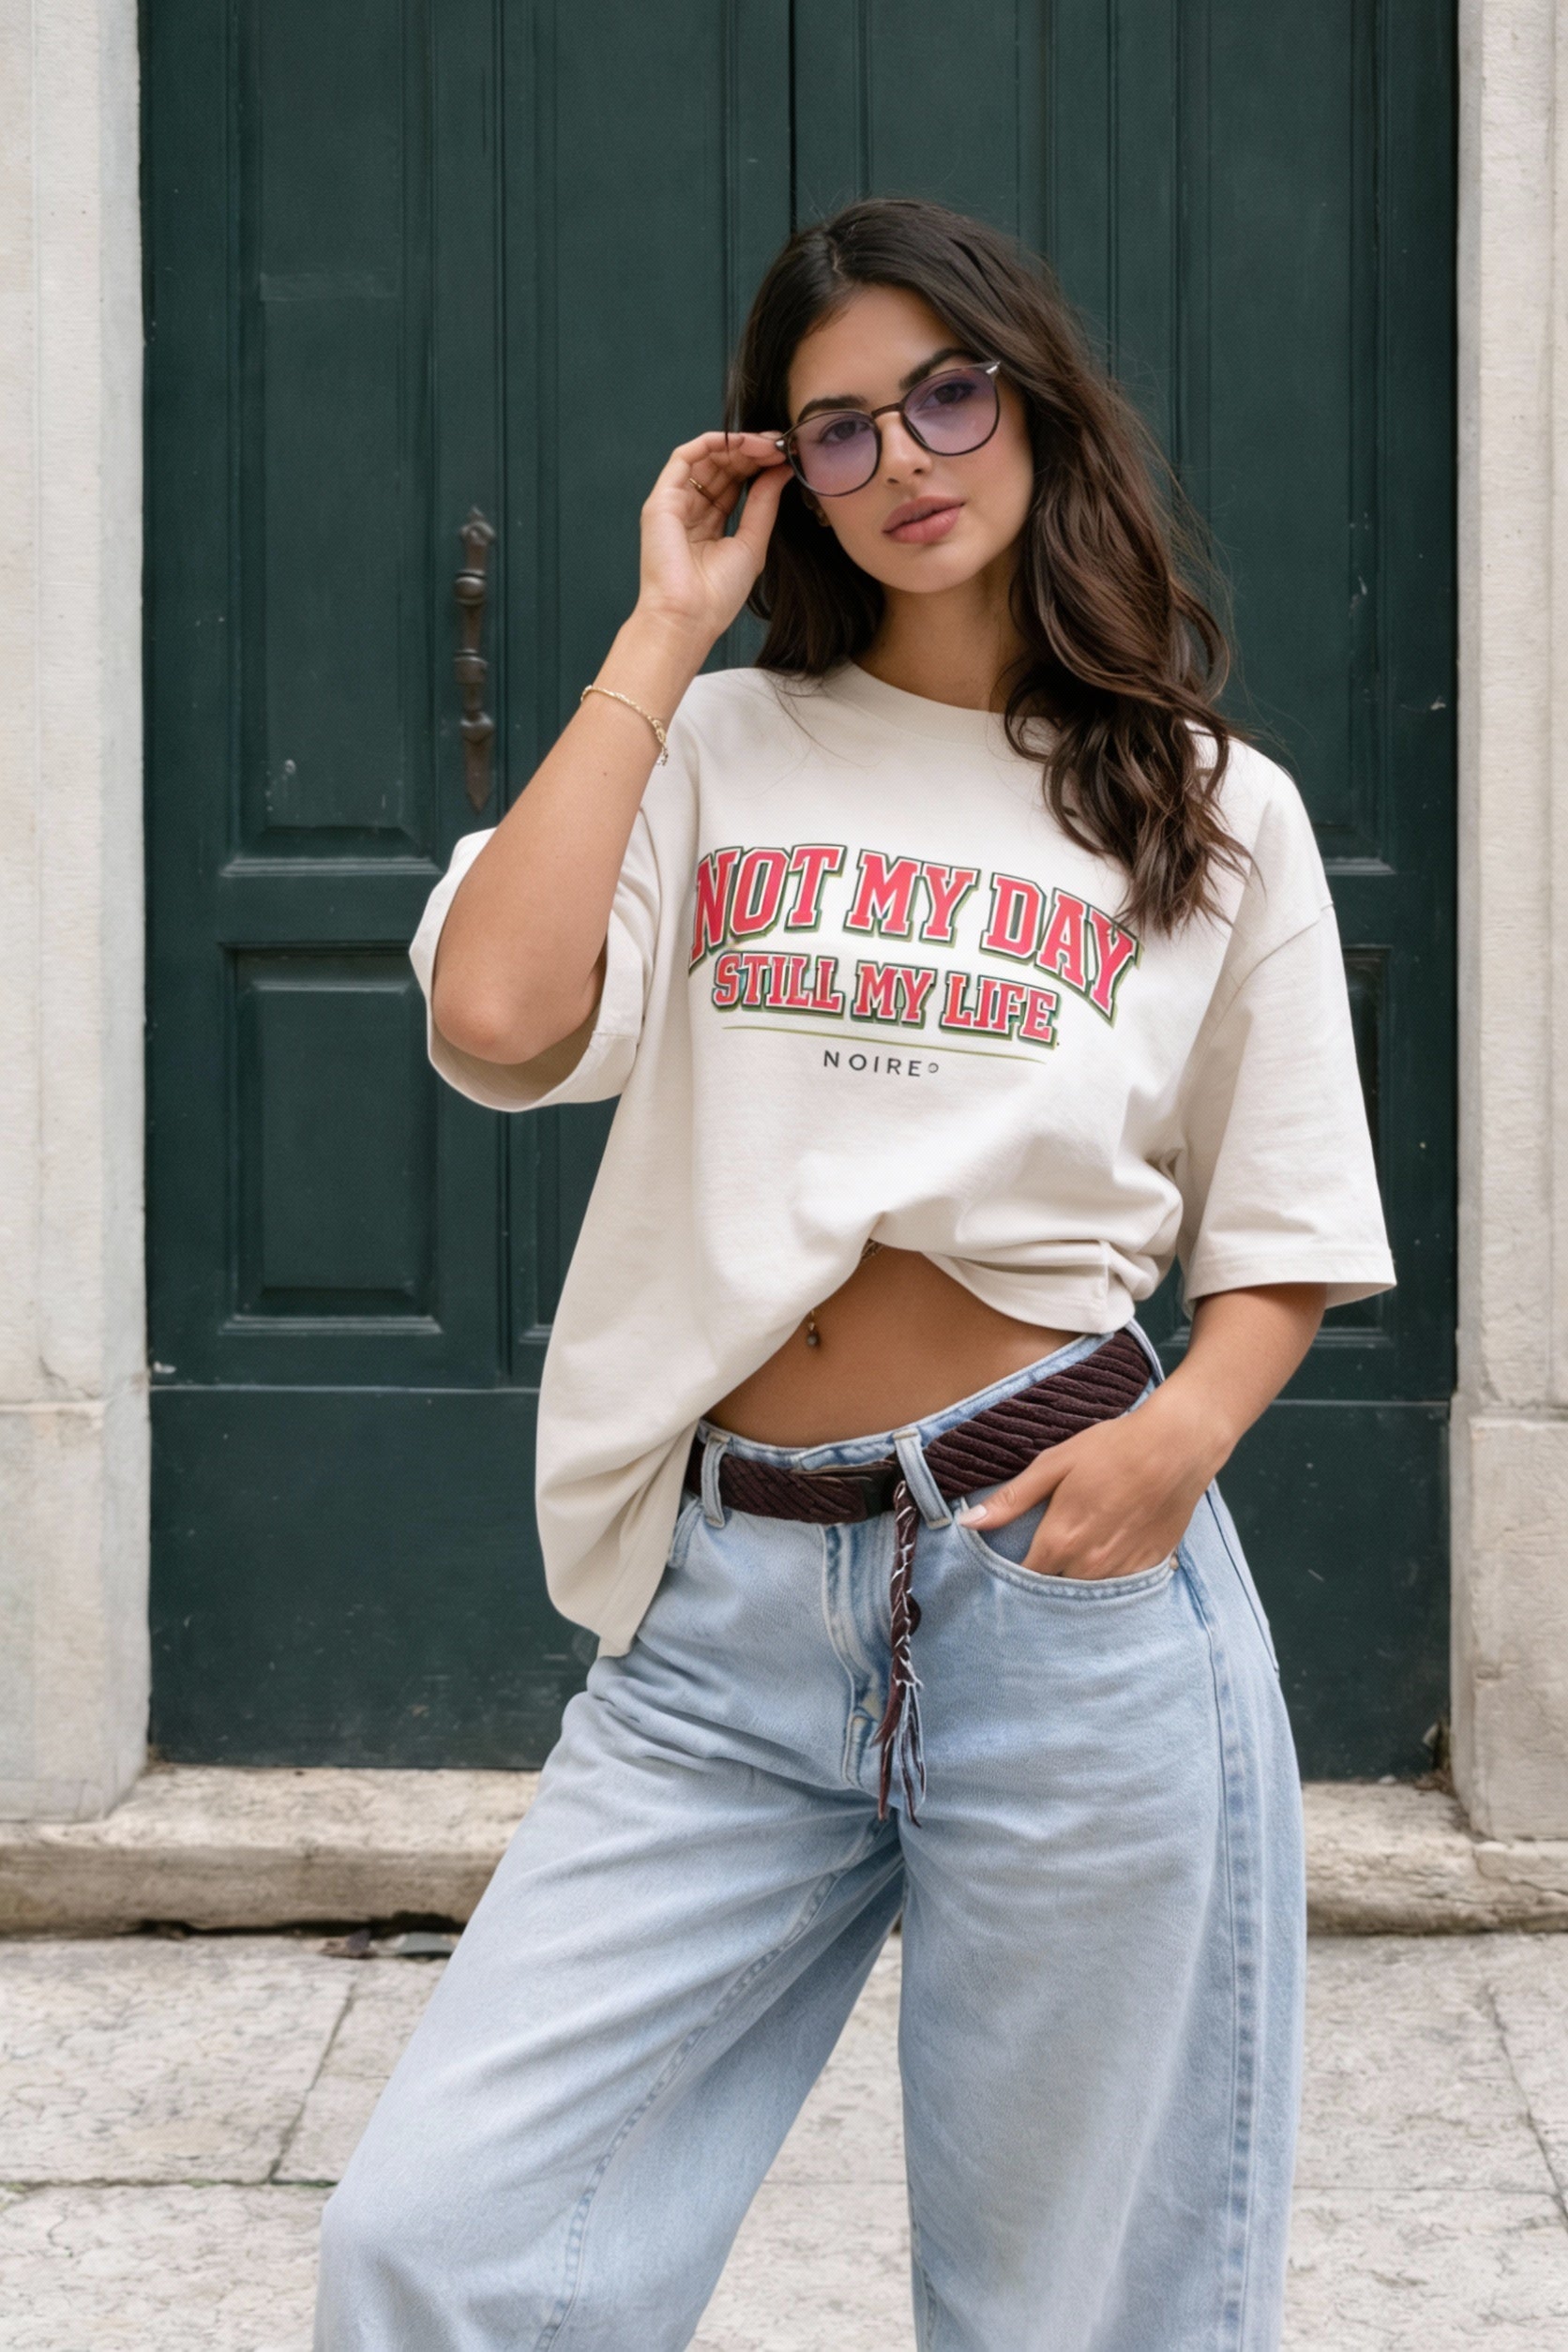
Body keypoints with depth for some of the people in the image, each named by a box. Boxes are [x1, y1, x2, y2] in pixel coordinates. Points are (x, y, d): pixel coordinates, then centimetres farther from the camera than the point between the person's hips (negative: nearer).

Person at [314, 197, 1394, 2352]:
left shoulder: (1217, 814, 9)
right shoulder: (718, 753, 9)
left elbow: (1282, 1241, 12)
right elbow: (495, 1014, -10)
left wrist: (1191, 1423, -11)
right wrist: (665, 634, -1)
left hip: (1067, 1587, -1)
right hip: (725, 1618, 1)